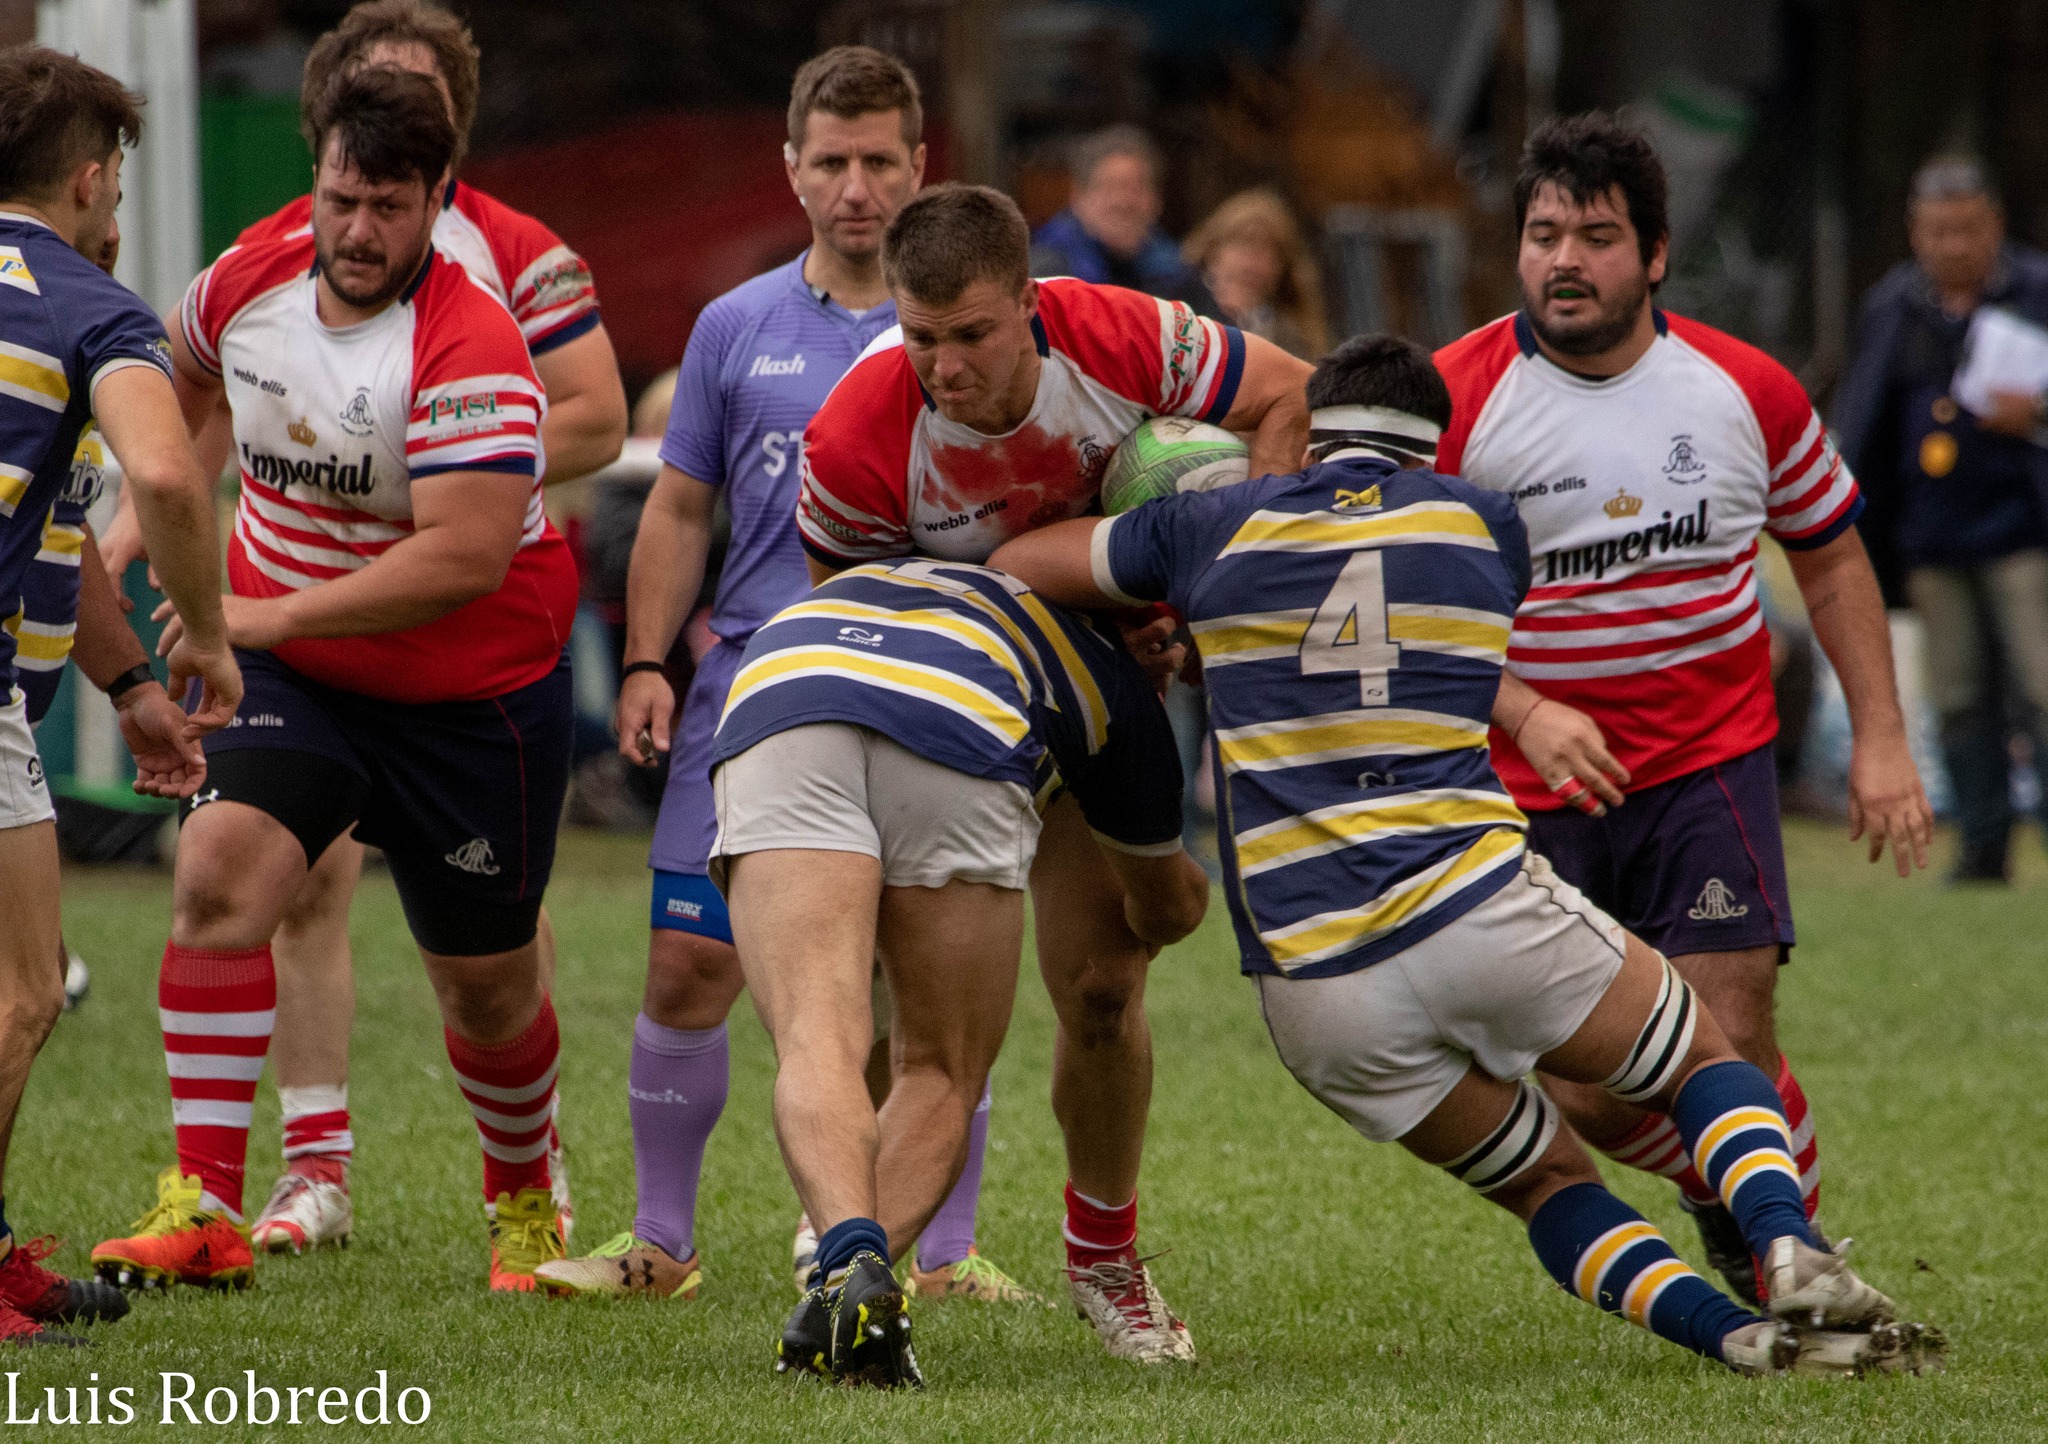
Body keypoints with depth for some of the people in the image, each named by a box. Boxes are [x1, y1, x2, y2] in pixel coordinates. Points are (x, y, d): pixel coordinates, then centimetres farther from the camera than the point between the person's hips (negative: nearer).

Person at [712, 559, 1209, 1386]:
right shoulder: (1104, 672, 39)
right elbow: (1170, 911, 50)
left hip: (773, 705, 2)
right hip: (961, 729, -2)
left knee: (819, 1047, -9)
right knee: (943, 1077, 12)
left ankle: (850, 1258, -38)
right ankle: (848, 1297, -12)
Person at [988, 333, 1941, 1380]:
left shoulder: (1222, 528, 10)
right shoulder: (1486, 524, 13)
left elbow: (1013, 562, 19)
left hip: (1315, 996, 1)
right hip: (1478, 906, -1)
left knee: (1543, 1178, 17)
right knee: (1704, 1059, 20)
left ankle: (1737, 1334, -7)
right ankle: (1787, 1247, -11)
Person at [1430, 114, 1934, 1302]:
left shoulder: (1744, 390, -2)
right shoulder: (1454, 400, -9)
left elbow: (1831, 554, 14)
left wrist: (1881, 737, 8)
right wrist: (1523, 713, -21)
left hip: (1710, 766, 0)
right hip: (1534, 790, 0)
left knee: (1727, 1042, -15)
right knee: (1586, 1094, -4)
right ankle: (1723, 1197, 28)